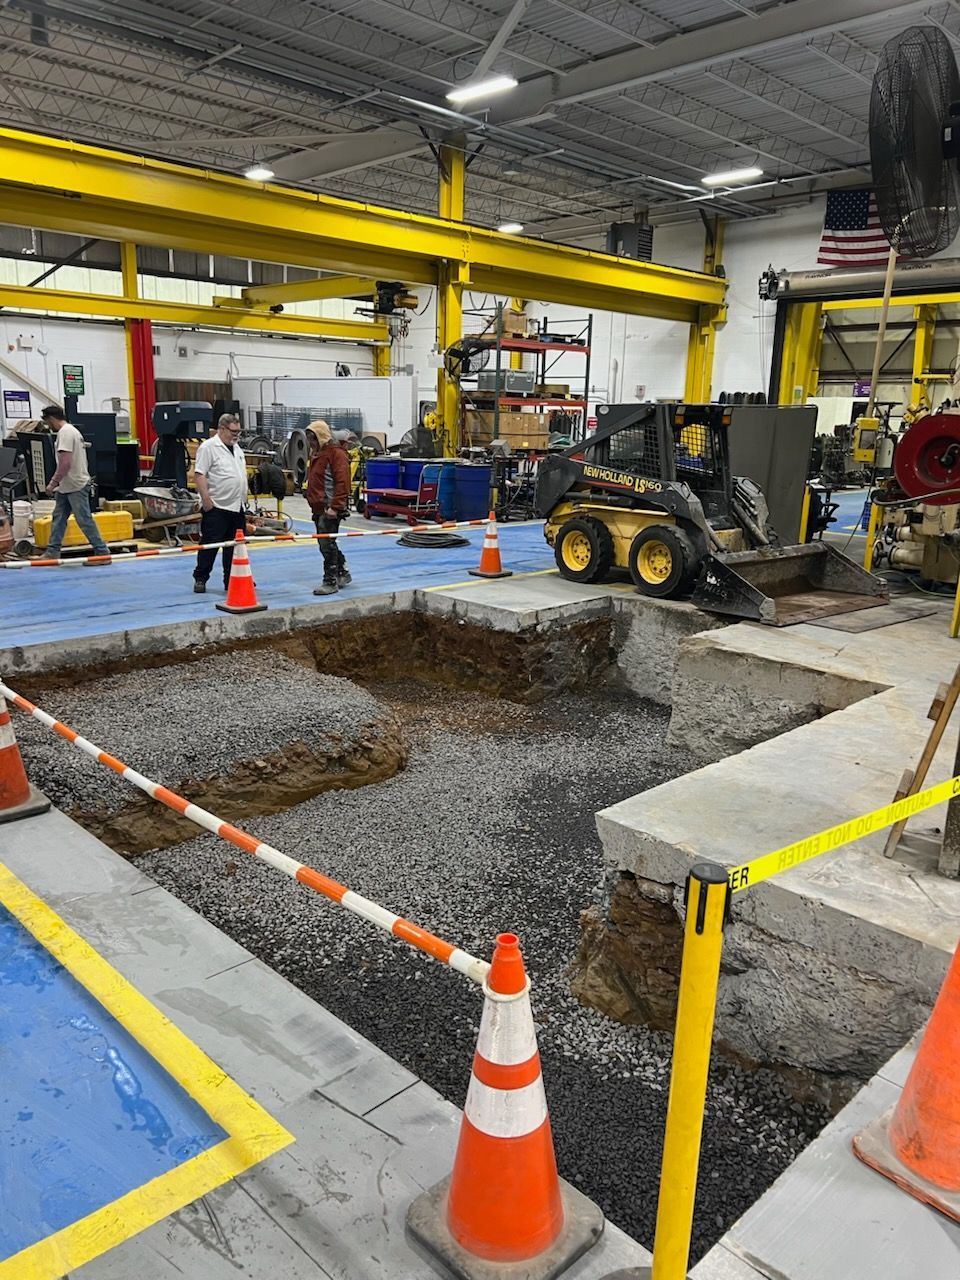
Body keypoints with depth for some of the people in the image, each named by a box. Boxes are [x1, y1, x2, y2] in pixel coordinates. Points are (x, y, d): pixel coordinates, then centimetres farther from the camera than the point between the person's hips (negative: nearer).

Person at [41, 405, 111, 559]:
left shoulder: (65, 432, -16)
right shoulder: (71, 430, 16)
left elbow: (65, 463, -24)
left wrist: (53, 482, -18)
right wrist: (57, 482, 22)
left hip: (76, 486, -11)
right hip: (68, 486, 11)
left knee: (85, 520, -6)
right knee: (58, 518, 12)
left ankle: (102, 551, 0)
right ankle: (52, 553, 16)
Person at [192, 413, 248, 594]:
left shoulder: (237, 448, 16)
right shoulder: (208, 447, -10)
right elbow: (199, 474, -15)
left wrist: (243, 499, 19)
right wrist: (206, 499, -20)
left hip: (236, 507, 8)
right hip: (216, 507, -8)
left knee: (234, 545, 11)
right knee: (209, 545, -3)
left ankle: (232, 580, 18)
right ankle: (200, 579, 7)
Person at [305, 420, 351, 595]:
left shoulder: (336, 453, -13)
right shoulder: (316, 453, 18)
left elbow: (342, 482, -20)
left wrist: (335, 507, -23)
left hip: (330, 509, -10)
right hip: (319, 507, 10)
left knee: (327, 544, -7)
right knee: (327, 543, 16)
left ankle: (330, 582, 1)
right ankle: (343, 574, 29)